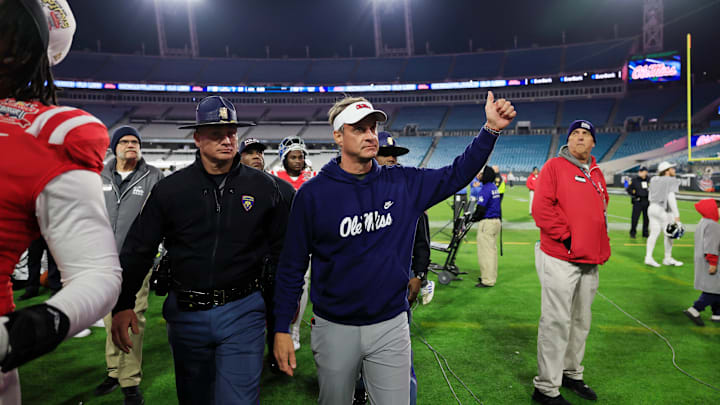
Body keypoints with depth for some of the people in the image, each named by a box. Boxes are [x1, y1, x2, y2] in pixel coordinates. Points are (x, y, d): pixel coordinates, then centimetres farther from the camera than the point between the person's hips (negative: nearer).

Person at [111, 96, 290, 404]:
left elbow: (281, 248, 6)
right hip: (185, 314, 2)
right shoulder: (170, 189, -1)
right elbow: (138, 249, 2)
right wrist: (123, 305, -6)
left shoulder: (263, 187, -2)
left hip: (242, 311, -2)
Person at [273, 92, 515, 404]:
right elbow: (292, 266, -6)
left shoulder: (403, 183, -2)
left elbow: (456, 175, 3)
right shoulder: (313, 193, -9)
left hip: (391, 326, 2)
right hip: (335, 329, -1)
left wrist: (491, 129, -10)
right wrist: (281, 329, -5)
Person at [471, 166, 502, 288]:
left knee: (485, 251, -3)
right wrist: (476, 215, 12)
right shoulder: (494, 187, 12)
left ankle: (487, 281, 2)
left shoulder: (485, 189, -18)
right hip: (496, 221, 10)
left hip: (487, 223, -10)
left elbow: (481, 209, -22)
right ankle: (491, 276, 27)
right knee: (492, 250, 17)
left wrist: (472, 217, -4)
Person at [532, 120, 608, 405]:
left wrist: (601, 246, 12)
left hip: (590, 262, 8)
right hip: (560, 260, -7)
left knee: (581, 321, 17)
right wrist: (565, 237, -15)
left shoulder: (596, 173, 16)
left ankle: (571, 374, 34)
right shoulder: (555, 166, -6)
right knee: (556, 323, -4)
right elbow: (541, 208, -14)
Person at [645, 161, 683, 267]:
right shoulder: (671, 181, -9)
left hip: (652, 208, 7)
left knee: (654, 234, 7)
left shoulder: (654, 180, 11)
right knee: (669, 234, 6)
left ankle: (648, 257, 1)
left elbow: (650, 197, 11)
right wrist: (676, 215, -17)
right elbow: (671, 198, -17)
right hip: (665, 211, -7)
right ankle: (667, 259, 16)